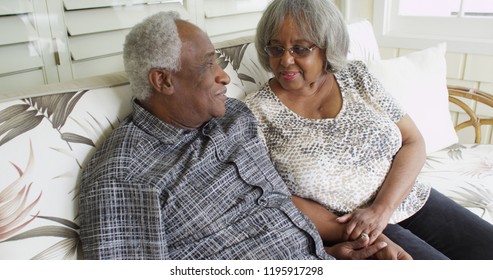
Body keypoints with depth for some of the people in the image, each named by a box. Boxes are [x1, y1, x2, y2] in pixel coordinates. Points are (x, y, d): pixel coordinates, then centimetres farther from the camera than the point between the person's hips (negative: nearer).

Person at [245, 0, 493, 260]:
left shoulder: (356, 76, 2)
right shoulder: (257, 111, -7)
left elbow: (412, 142, 1)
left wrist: (381, 209, -14)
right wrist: (347, 232, -19)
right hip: (338, 230, -5)